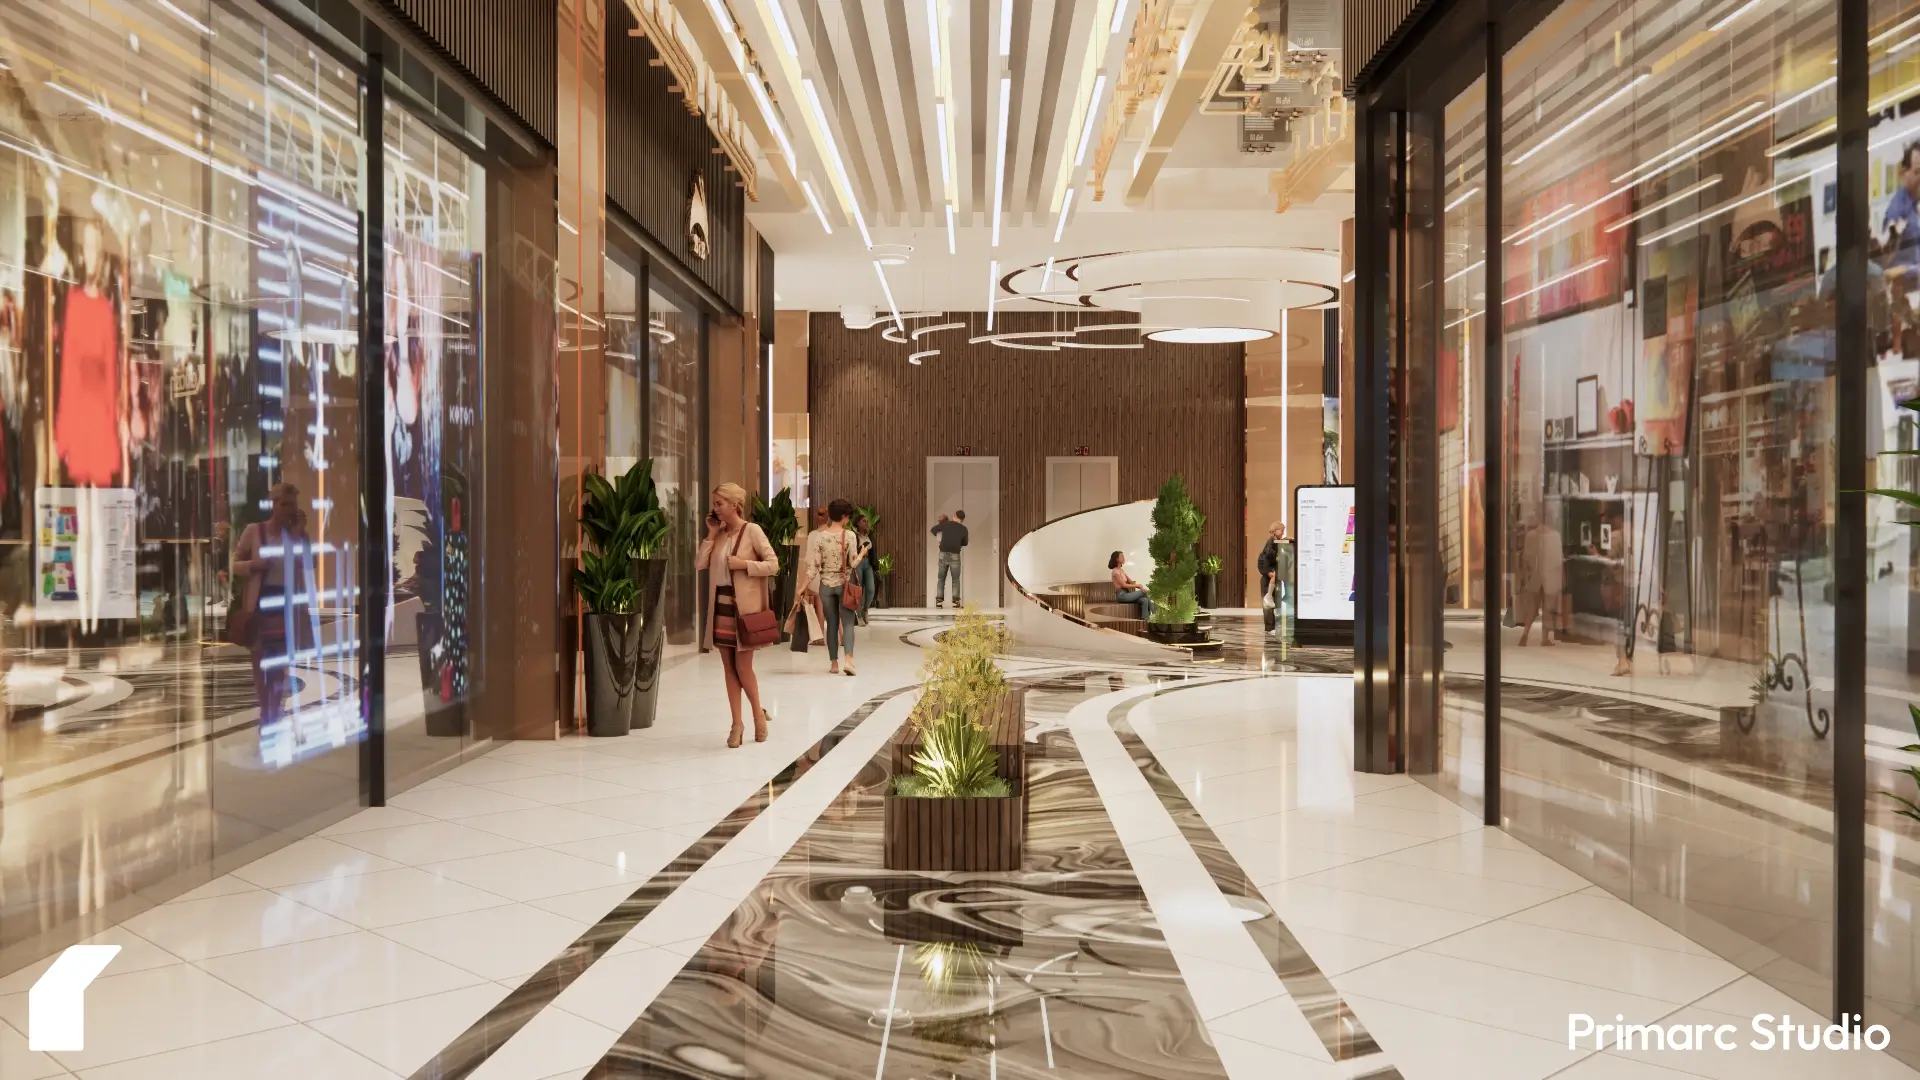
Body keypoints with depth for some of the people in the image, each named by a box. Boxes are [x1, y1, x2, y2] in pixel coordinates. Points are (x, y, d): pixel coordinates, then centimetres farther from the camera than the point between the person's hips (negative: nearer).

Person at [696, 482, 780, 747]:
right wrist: (711, 534, -2)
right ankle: (737, 724, 14)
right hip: (720, 606, 6)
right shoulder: (719, 533, 9)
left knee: (743, 667, -2)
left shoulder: (752, 530, -8)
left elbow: (773, 564, -11)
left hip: (744, 607, -6)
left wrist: (744, 564, -19)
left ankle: (758, 714, 21)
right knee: (728, 667, 7)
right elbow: (699, 564, 1)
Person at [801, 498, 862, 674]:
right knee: (847, 622, 1)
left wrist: (804, 586, -1)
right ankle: (848, 659, -17)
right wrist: (862, 554, 12)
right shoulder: (849, 535, -8)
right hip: (844, 584, -2)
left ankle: (834, 663, 11)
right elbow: (853, 562, -8)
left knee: (832, 623, 9)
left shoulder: (819, 536, -3)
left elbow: (814, 564, -5)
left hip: (826, 584, 2)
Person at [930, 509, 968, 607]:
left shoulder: (946, 524, 0)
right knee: (956, 580, 7)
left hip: (943, 555, 1)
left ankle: (939, 601, 2)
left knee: (941, 579, 10)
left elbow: (933, 530, 14)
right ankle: (955, 601, -3)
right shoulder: (963, 529, 1)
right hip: (955, 556, -1)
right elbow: (965, 543, 16)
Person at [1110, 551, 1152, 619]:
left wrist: (1139, 585, -4)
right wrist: (1137, 585, -10)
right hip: (1121, 595, -8)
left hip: (1126, 594, 8)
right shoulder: (1115, 571, -11)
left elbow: (1131, 581, 14)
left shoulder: (1122, 570, 17)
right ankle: (1152, 613, -1)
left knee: (1144, 600, -14)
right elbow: (1123, 585, -15)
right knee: (1143, 591, -13)